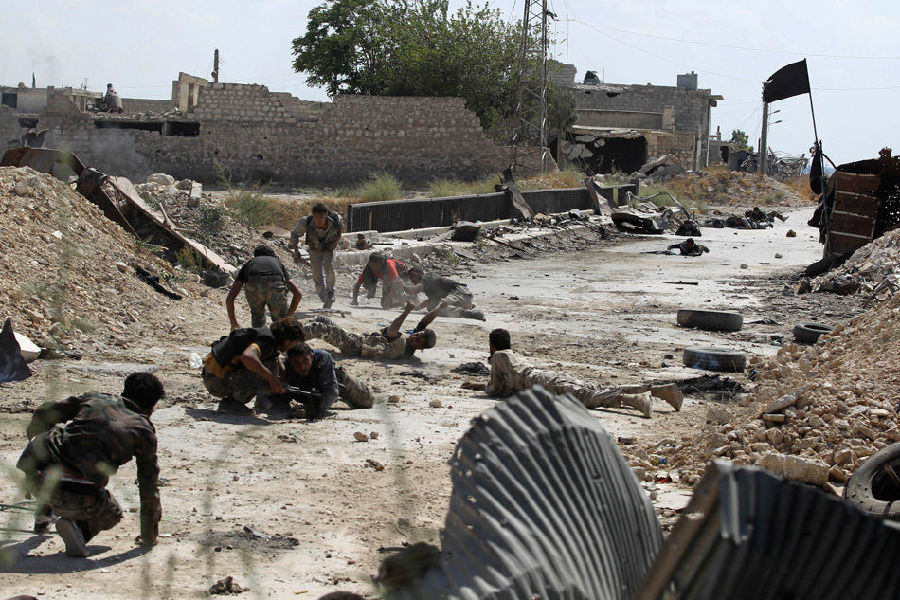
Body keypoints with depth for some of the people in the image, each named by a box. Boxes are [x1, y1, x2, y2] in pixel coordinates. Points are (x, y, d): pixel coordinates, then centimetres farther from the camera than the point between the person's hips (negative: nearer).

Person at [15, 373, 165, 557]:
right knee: (112, 513, 29)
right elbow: (149, 485, 16)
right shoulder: (144, 431, 12)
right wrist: (149, 535, 27)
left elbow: (43, 413, 21)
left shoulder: (94, 398, 19)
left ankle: (42, 516, 44)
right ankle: (77, 526, -4)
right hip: (77, 497, -3)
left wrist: (34, 440, 43)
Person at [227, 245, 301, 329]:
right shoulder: (278, 263, 40)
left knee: (257, 316, 32)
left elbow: (229, 298, 32)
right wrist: (288, 316, 39)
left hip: (253, 288, 0)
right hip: (276, 287, 0)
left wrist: (233, 322, 43)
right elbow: (298, 293, 31)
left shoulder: (248, 263, 38)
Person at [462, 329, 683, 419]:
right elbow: (507, 383, 55)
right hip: (555, 377, 8)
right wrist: (476, 385, 61)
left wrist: (483, 388, 35)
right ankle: (658, 389, -17)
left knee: (590, 398, -29)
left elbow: (497, 389, 13)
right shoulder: (514, 355, 40)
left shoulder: (498, 357, 16)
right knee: (603, 392, -3)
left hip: (546, 384, -8)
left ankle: (637, 400, -53)